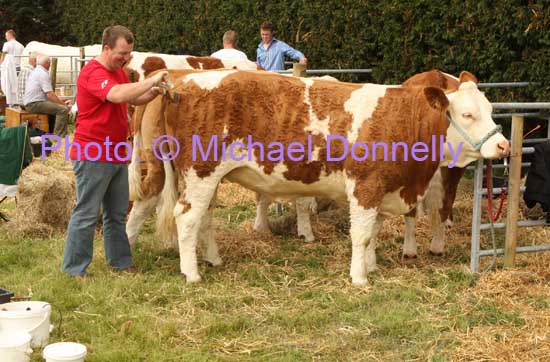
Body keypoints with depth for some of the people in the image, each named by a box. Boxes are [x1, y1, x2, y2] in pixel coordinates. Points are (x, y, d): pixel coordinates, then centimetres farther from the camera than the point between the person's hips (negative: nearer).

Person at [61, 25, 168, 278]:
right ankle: (74, 269, 4)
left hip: (117, 155, 9)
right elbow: (117, 95, -35)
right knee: (87, 214, -4)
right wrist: (151, 80, -28)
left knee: (117, 214, 16)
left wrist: (154, 91, 3)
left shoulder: (118, 71, 14)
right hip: (92, 156, -9)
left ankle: (120, 261, 26)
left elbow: (133, 99, 24)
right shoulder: (93, 73, -17)